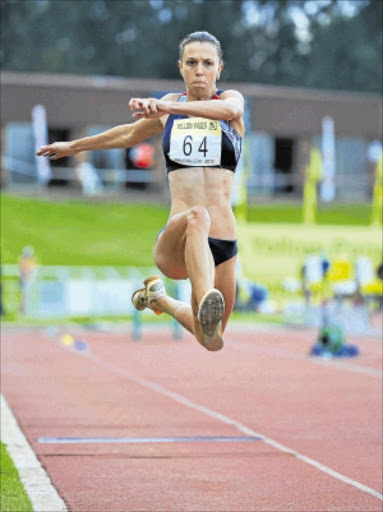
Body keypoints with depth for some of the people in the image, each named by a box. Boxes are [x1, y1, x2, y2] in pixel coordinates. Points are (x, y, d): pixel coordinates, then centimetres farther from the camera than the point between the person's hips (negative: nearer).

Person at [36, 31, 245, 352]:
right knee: (196, 216, -38)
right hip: (173, 247, -1)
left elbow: (227, 110, -24)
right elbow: (129, 135, 32)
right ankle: (207, 307, -59)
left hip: (223, 242, 1)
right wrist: (74, 146, 44)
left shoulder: (231, 98, 4)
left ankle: (159, 298, 39)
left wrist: (166, 107, -40)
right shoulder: (172, 104, 12)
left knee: (211, 343, 11)